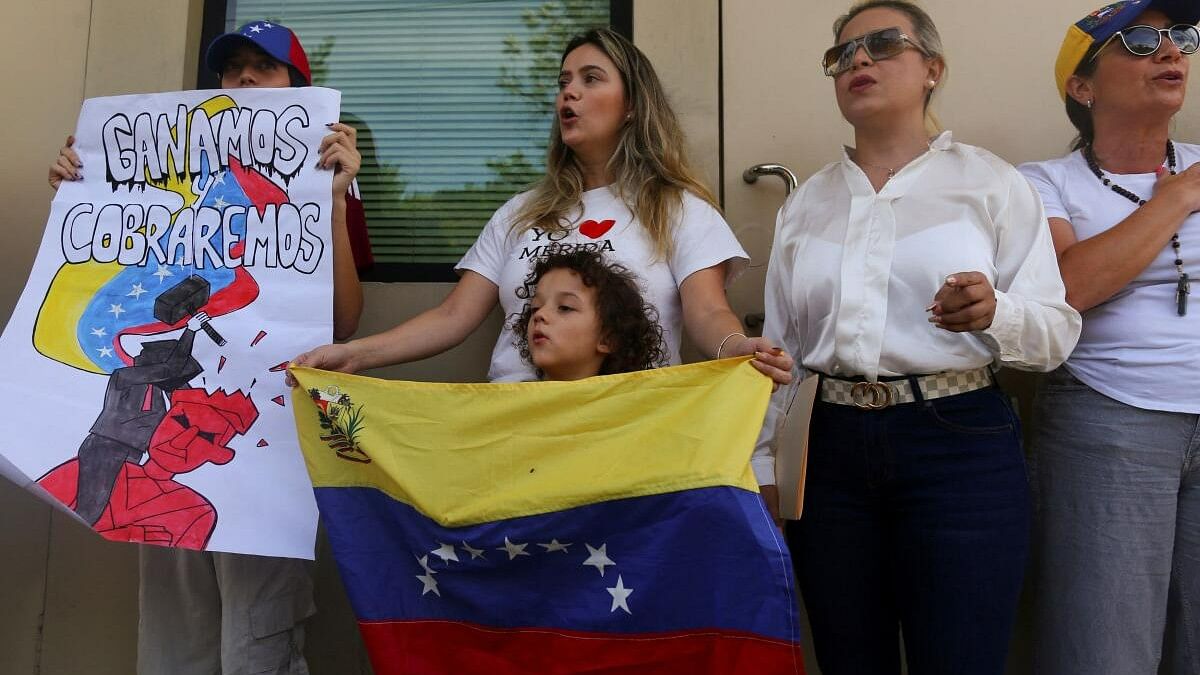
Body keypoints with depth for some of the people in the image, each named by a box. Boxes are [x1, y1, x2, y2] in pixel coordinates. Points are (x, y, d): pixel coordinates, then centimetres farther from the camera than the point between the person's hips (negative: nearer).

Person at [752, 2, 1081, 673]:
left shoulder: (992, 182, 1)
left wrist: (993, 313, -24)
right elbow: (778, 344, 11)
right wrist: (757, 463, 8)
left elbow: (1059, 331, -3)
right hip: (834, 449, 3)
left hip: (960, 445, -3)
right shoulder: (807, 202, 10)